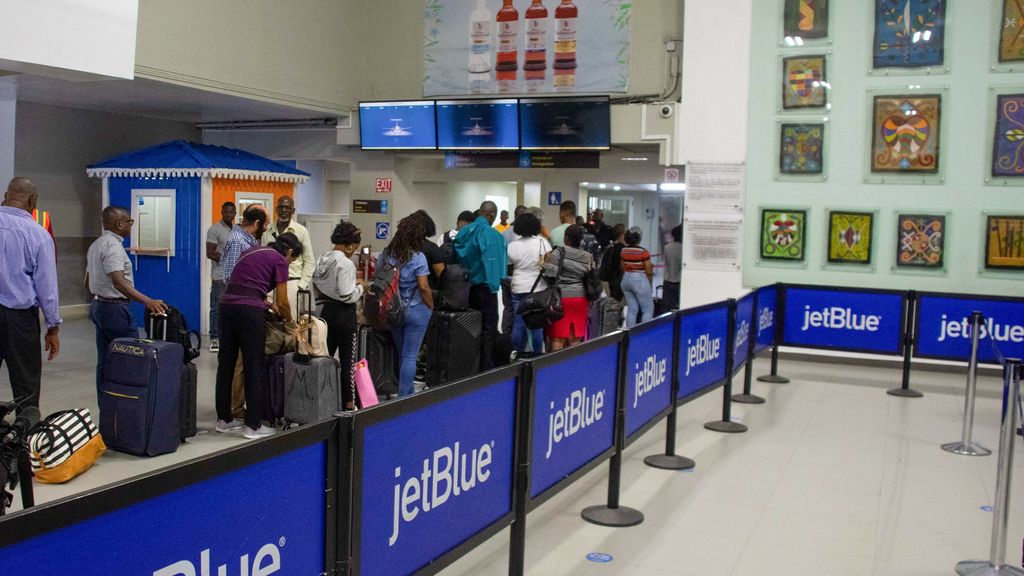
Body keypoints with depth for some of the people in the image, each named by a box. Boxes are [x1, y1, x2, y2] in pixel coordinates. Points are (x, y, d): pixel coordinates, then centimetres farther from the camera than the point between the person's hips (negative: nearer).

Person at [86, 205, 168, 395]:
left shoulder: (96, 245, 14)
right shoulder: (113, 246, -18)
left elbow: (88, 281, 22)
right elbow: (118, 282, -31)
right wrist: (147, 301, -41)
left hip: (99, 306, 10)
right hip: (115, 308, -10)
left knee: (104, 362, 11)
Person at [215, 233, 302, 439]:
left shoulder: (252, 251, 23)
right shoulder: (279, 260, 3)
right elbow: (283, 302, 3)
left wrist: (268, 305, 32)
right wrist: (289, 320, 21)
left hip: (227, 304, 7)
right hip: (249, 311, -7)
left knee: (226, 363, 13)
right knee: (255, 367, 1)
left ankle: (224, 419, 23)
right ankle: (253, 426, 5)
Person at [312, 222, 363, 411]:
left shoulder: (322, 259, 4)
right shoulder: (346, 264, -19)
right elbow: (347, 296, -23)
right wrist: (360, 286, -4)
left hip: (326, 310, 7)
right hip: (344, 313, -7)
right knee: (347, 359, 3)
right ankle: (348, 402, 10)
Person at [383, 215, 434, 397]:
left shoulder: (386, 254, 0)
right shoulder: (418, 257, -15)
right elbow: (423, 287, -17)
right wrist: (431, 306, -3)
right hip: (416, 310, -5)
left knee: (402, 354, 18)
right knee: (410, 356, 3)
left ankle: (410, 392, 31)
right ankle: (403, 397, 7)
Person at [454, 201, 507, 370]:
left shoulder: (464, 231, 4)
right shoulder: (491, 234, -15)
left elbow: (457, 258, 7)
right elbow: (492, 261, -15)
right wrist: (494, 284, -6)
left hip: (465, 285, 7)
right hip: (484, 285, -7)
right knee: (488, 328, 0)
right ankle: (486, 367, 1)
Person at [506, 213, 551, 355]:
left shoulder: (512, 246, 3)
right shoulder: (541, 242, -5)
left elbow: (509, 270, 10)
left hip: (518, 289, 2)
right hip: (538, 289, -2)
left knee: (518, 324, 7)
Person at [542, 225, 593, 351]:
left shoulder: (560, 251, -6)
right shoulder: (588, 257, 10)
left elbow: (550, 273, -14)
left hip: (562, 297, -5)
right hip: (581, 298, 5)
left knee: (558, 338, -4)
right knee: (575, 339, 9)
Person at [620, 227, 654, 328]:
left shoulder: (623, 250, 2)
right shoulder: (643, 251, -15)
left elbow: (623, 268, 10)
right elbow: (649, 271, -11)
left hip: (626, 280, 6)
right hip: (640, 281, -6)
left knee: (631, 309, 12)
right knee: (648, 309, 4)